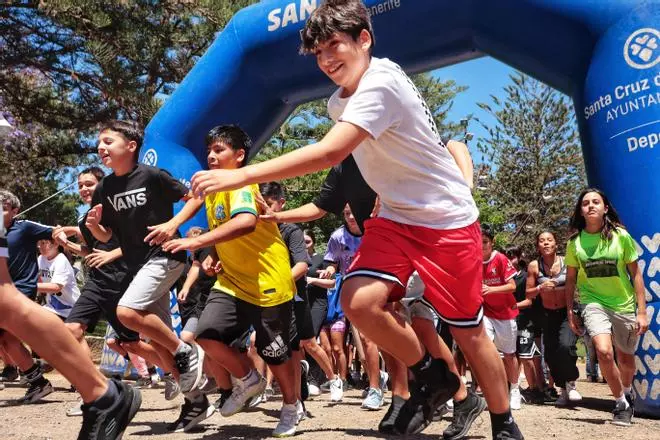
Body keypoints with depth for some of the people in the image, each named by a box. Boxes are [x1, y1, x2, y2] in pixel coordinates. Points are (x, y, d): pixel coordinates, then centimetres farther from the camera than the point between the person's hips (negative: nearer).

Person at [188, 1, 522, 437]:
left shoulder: (381, 82, -22)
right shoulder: (339, 102, 7)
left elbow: (329, 153, -34)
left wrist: (239, 176, -33)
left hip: (449, 220, -6)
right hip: (396, 216, 7)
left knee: (470, 333, 2)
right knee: (359, 301, -19)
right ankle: (431, 378, 5)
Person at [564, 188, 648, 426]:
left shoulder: (621, 236, -9)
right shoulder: (575, 242, -6)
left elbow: (635, 274, -3)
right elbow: (571, 279, 4)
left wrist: (642, 311, -5)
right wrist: (570, 312, 4)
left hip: (624, 305, 1)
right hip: (593, 302, 0)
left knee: (626, 357, 15)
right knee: (604, 351, -22)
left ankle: (627, 392, 49)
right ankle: (622, 404, 2)